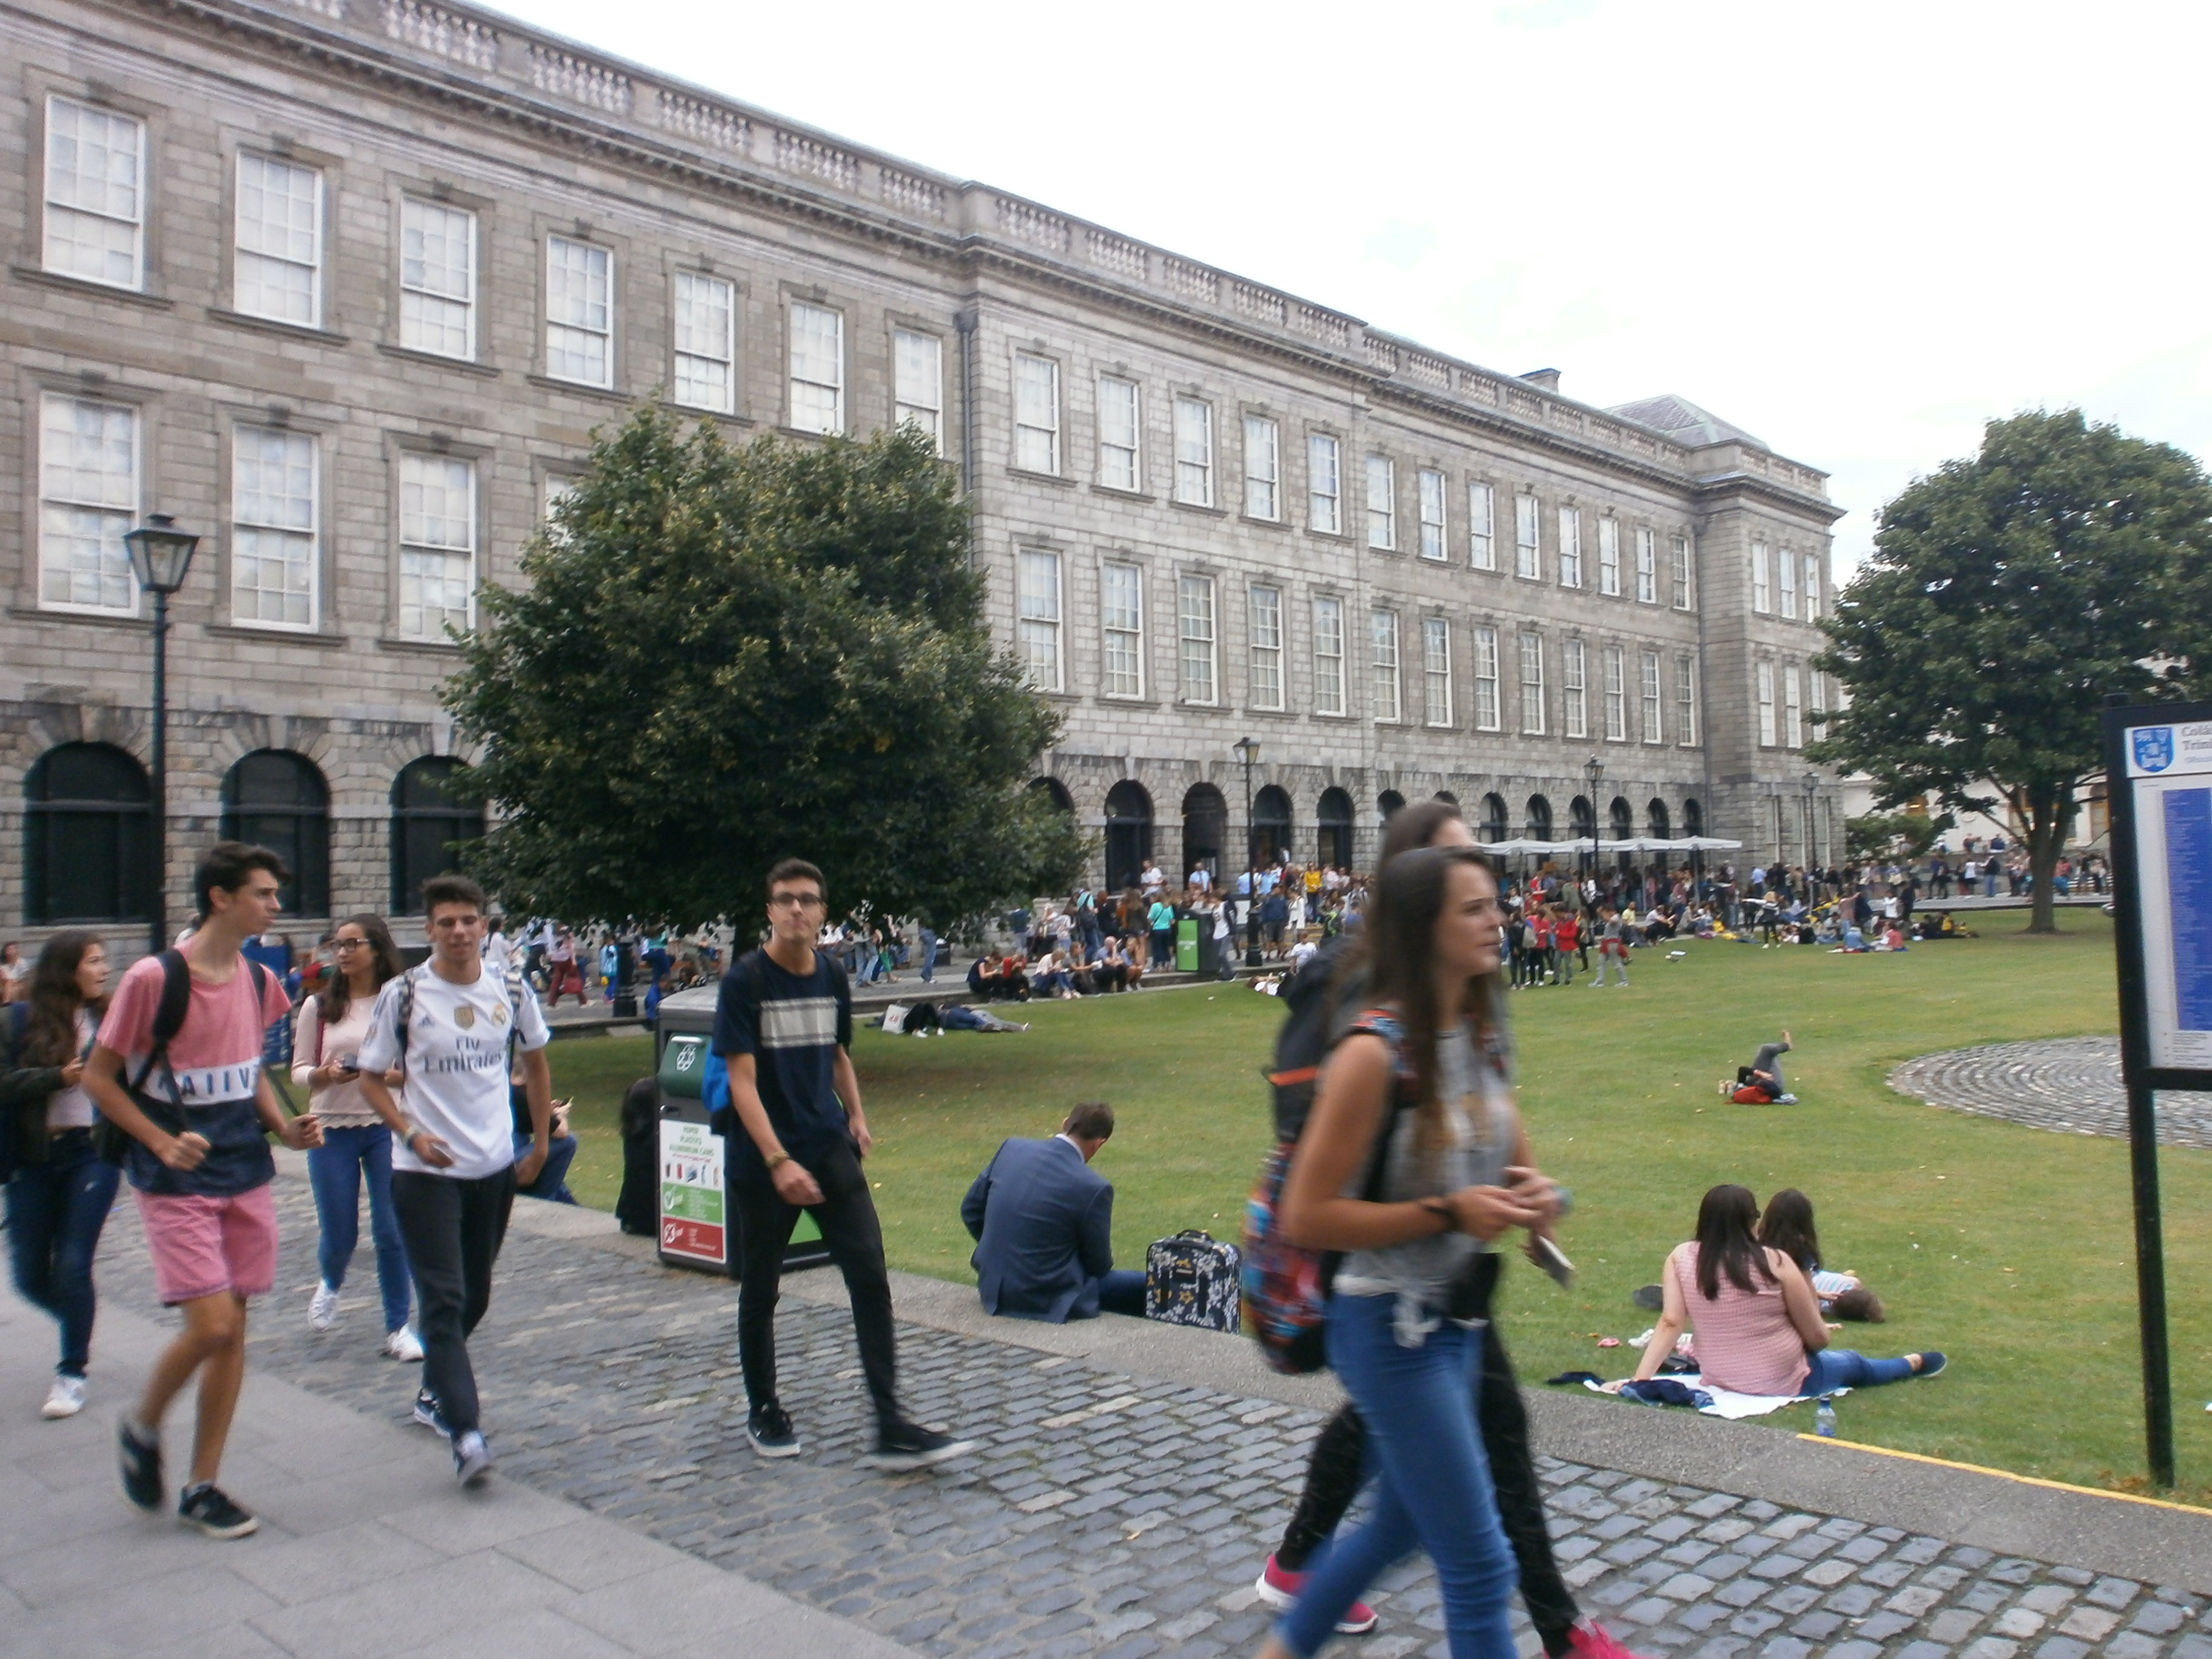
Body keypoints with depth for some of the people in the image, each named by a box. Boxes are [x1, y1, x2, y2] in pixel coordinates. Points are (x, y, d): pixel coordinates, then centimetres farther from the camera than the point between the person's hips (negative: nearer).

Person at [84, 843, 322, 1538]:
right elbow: (98, 1077, -8)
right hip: (178, 1186, -6)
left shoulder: (259, 981, 5)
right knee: (212, 1325, -12)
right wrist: (163, 1143, -19)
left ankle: (202, 1486, 20)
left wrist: (284, 1127, 2)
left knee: (232, 1330, 8)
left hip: (246, 1177, 6)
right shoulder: (153, 978, -14)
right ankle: (141, 1429, 19)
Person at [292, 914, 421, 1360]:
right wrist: (324, 1074, -17)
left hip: (388, 1127, -1)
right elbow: (299, 1070, 5)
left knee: (392, 1232, -2)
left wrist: (392, 1075, -20)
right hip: (332, 1130, 1)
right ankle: (331, 1284, 44)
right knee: (338, 1234, 9)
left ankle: (397, 1327, 13)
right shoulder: (318, 1006, 2)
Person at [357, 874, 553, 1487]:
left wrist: (541, 1142, 11)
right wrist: (411, 1134, -15)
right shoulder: (403, 994, -8)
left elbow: (536, 1064, 15)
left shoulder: (513, 992, 1)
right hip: (426, 1172, -4)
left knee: (474, 1298, 16)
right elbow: (371, 1077, -1)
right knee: (444, 1302, -9)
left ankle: (434, 1395, 38)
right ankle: (466, 1435, -11)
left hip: (495, 1168, 4)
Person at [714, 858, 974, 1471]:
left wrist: (856, 1116, 6)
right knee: (760, 1289, 11)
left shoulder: (833, 977, 5)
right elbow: (742, 1081, -15)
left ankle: (892, 1429, -2)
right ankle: (763, 1410, 32)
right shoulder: (745, 980, -11)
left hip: (830, 1150, 4)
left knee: (871, 1280, -4)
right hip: (762, 1161, -4)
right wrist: (778, 1161, -22)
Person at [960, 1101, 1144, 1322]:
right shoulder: (1094, 1188, -18)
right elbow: (1099, 1264, -5)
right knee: (1144, 1287, 5)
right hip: (1046, 1302, -6)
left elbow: (970, 1210, 8)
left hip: (993, 1288, 7)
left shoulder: (1011, 1149, -4)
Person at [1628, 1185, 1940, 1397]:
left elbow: (1670, 1324, -17)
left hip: (1718, 1382, 3)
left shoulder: (1680, 1258, -11)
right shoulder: (1775, 1263, -17)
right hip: (1785, 1384, -3)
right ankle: (1914, 1364, 56)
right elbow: (1817, 1339, -9)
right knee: (1853, 1363, 30)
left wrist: (1640, 1380, -15)